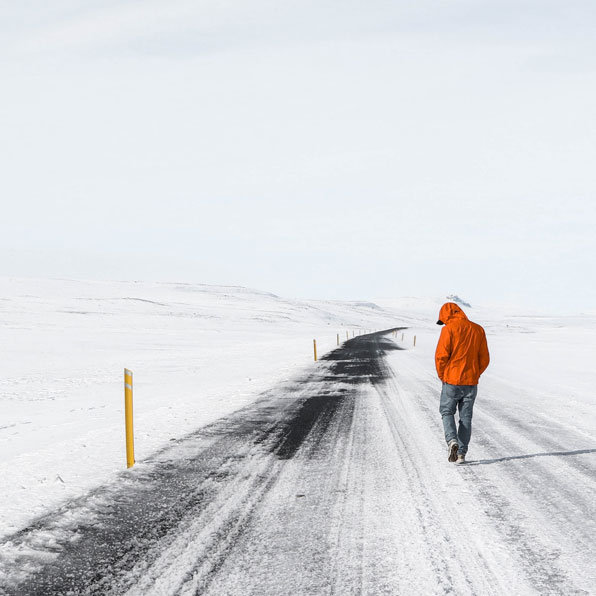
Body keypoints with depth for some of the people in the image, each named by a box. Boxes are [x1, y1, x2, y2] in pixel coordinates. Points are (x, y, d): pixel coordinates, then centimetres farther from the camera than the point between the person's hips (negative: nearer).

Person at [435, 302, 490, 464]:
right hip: (471, 383, 4)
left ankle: (452, 440, -11)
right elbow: (484, 359, 7)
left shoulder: (449, 329, -9)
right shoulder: (478, 330, 6)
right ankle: (461, 454, 9)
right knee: (465, 417, 12)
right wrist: (474, 375, 15)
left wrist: (442, 375, 1)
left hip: (452, 382, -4)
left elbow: (441, 355, -14)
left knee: (447, 412, 13)